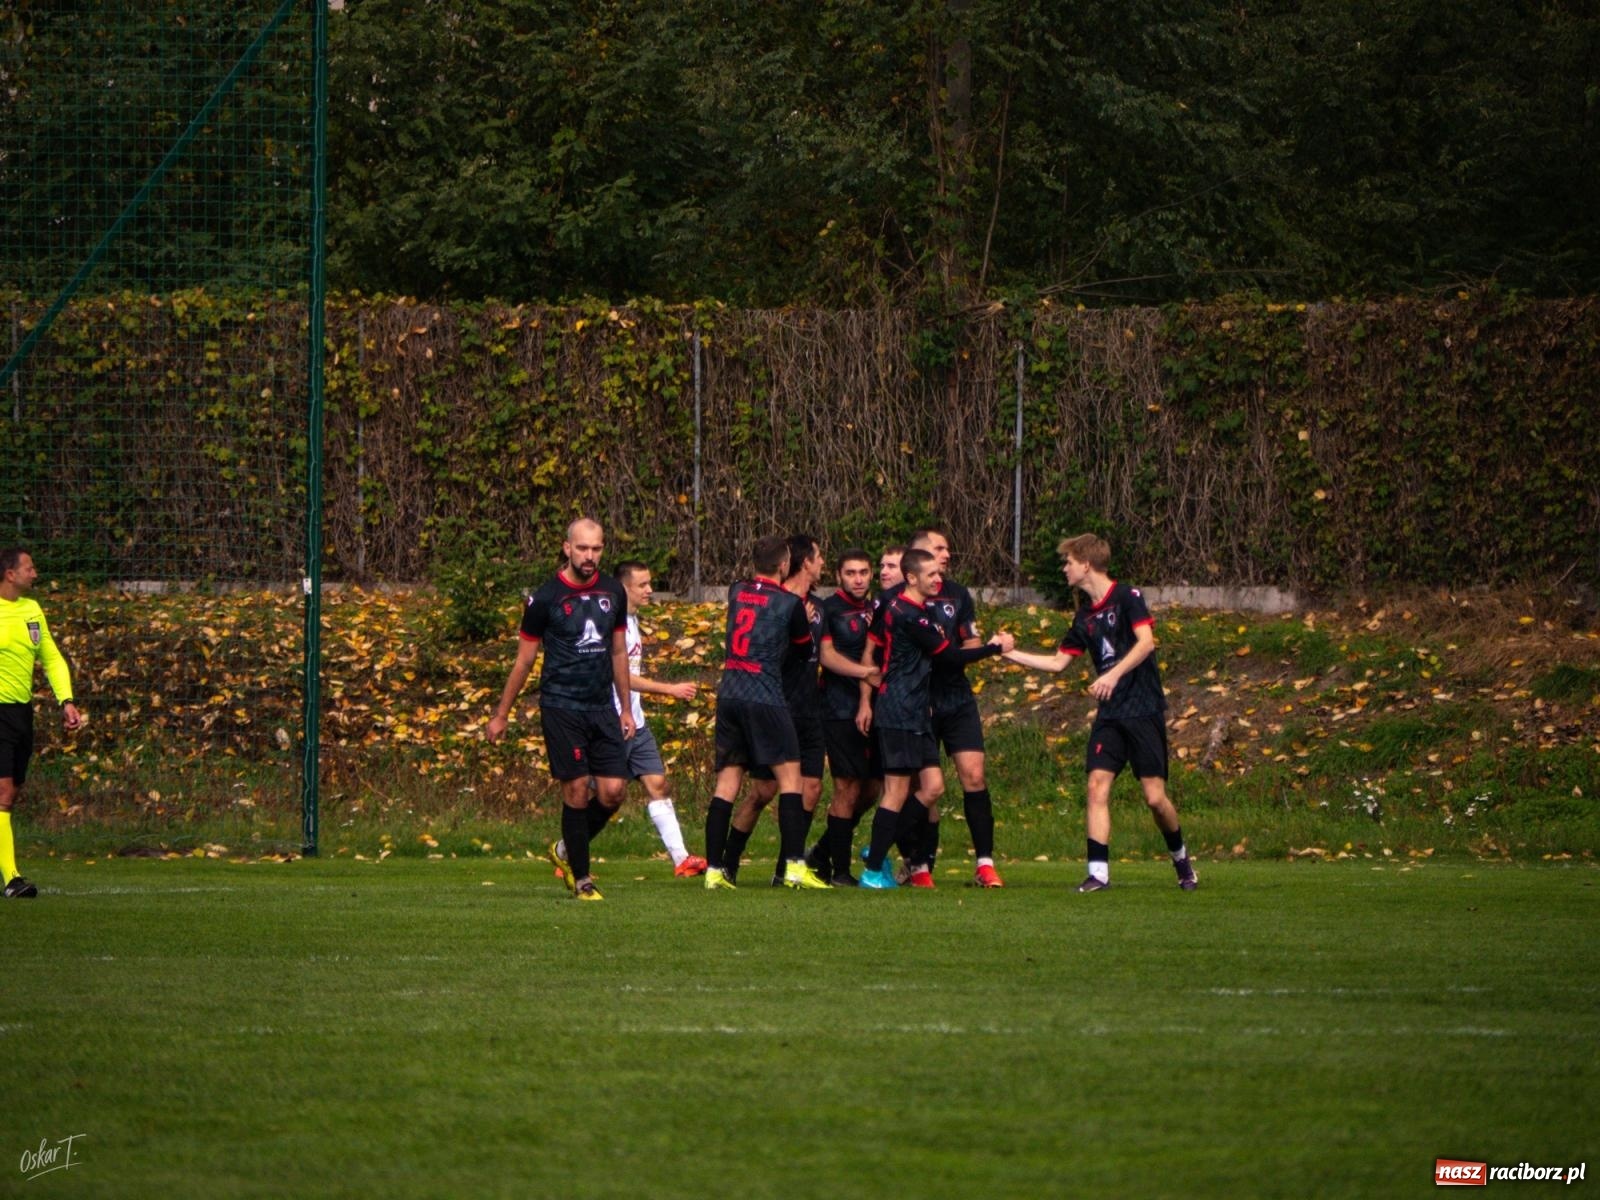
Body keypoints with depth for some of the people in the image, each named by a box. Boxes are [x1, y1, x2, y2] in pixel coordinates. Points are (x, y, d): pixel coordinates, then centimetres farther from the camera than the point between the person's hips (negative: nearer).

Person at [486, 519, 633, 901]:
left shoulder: (613, 593, 8)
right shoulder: (545, 597, -5)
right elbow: (524, 659, 3)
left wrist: (626, 708, 19)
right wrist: (501, 714, 7)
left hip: (602, 706, 4)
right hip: (561, 707, -4)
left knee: (613, 791, -3)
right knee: (576, 791, -6)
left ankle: (566, 850, 22)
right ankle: (581, 879, 6)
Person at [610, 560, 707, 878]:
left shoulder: (632, 620, 13)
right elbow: (623, 677, -21)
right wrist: (671, 690, -20)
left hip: (635, 723, 9)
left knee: (657, 784, 3)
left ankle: (681, 859, -1)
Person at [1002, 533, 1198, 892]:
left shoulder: (1126, 597, -7)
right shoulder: (1085, 615, 14)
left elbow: (1146, 642, -19)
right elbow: (1058, 661, 21)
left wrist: (1114, 674, -29)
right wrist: (1010, 654, 19)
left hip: (1143, 710, -6)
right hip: (1109, 714, 6)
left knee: (1154, 796, -6)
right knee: (1098, 785, -8)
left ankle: (1181, 859, 19)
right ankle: (1098, 872, -9)